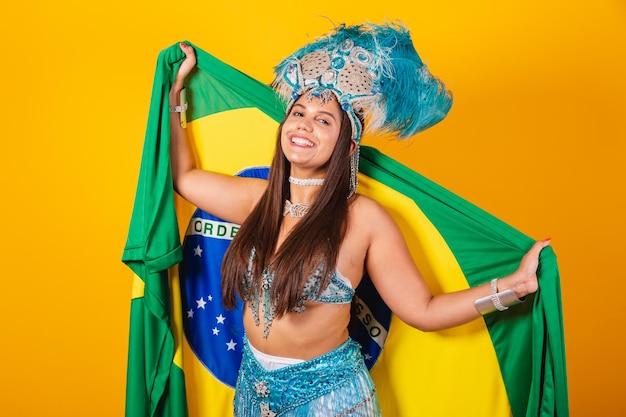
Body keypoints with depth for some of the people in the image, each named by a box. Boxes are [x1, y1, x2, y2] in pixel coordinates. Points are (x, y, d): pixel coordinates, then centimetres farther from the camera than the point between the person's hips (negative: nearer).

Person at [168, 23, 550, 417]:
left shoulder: (362, 218, -17)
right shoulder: (259, 198, -3)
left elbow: (423, 310, -15)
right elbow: (183, 177, 9)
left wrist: (513, 285, -25)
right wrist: (177, 88, 11)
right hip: (255, 383, 5)